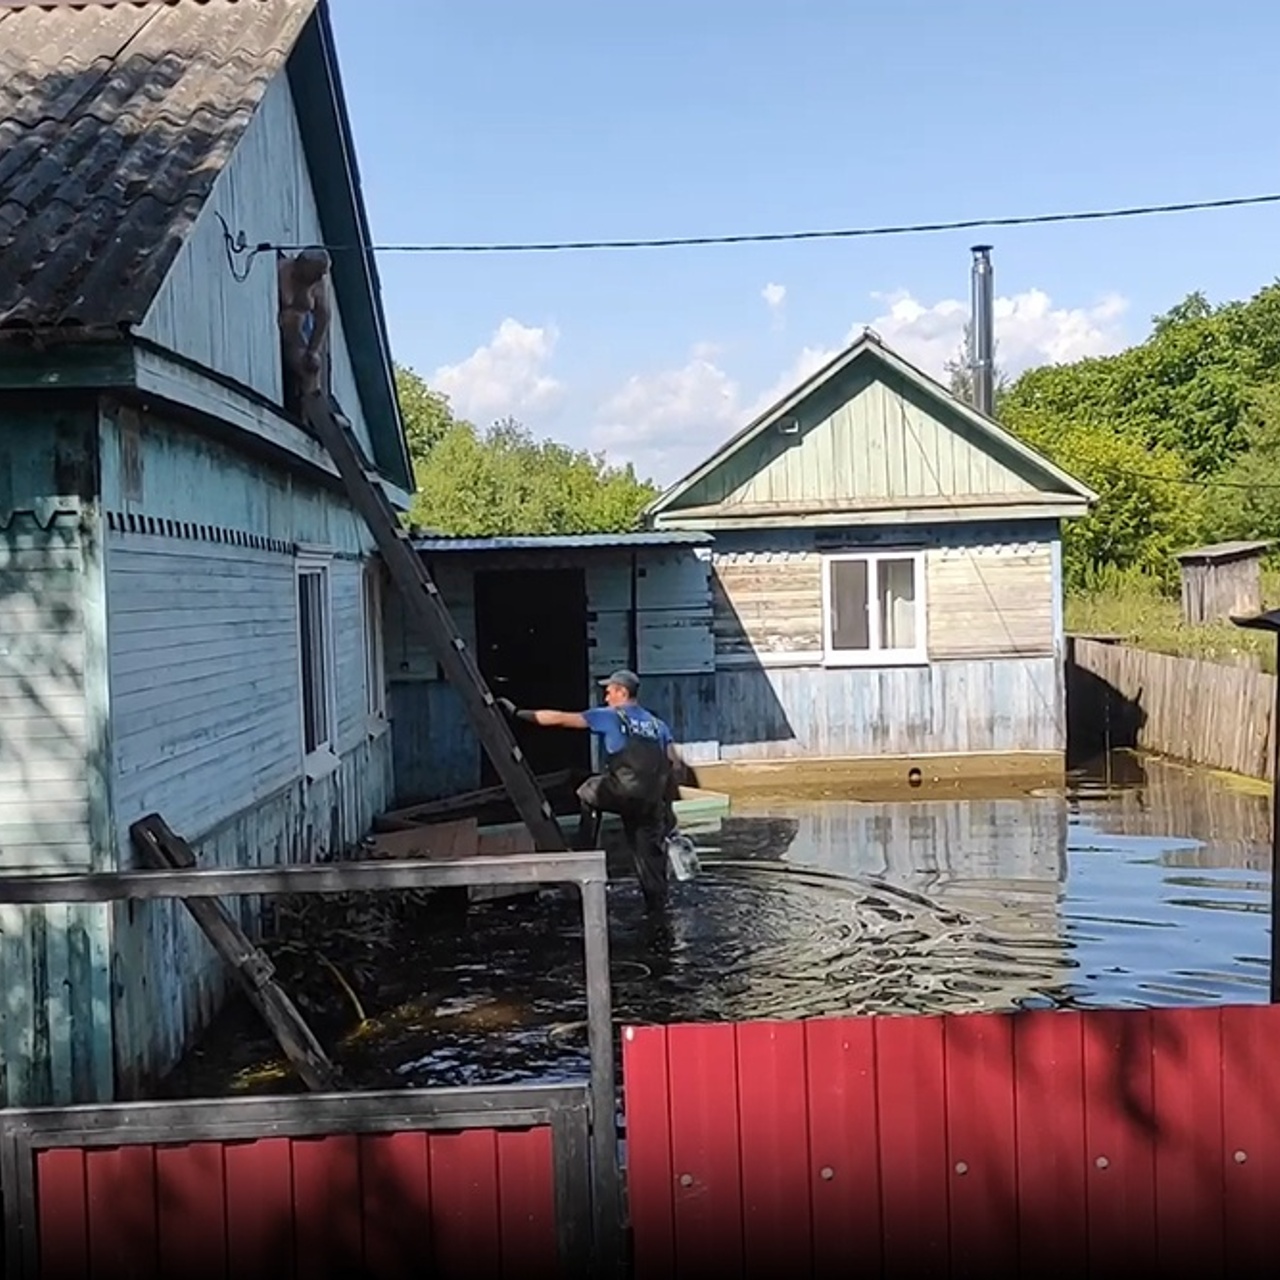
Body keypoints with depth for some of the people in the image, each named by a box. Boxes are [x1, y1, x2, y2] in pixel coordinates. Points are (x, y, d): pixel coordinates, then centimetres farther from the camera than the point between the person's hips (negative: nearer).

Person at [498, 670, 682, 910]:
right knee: (649, 850, 16)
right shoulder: (657, 724, 22)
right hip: (653, 801, 5)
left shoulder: (609, 717, 7)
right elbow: (675, 763, 16)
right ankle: (656, 901, 14)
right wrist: (668, 801, 22)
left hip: (625, 793, -5)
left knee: (589, 793, 23)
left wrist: (518, 713, 11)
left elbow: (560, 719, 6)